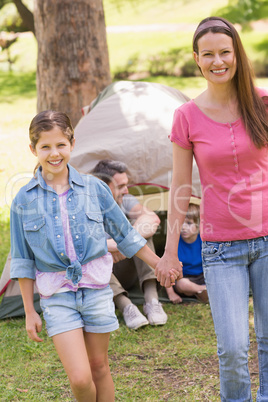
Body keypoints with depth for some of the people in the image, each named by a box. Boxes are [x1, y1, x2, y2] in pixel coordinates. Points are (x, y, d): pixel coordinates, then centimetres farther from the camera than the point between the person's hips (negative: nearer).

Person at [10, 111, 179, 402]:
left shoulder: (93, 188, 0)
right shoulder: (24, 200, -3)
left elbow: (124, 234, 12)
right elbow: (22, 261, 3)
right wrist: (29, 312, 3)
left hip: (96, 290, 2)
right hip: (57, 295, -1)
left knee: (99, 367, 11)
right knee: (79, 378, -10)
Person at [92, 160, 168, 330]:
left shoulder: (126, 202, -3)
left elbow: (153, 218, -24)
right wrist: (105, 245, -40)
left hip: (125, 275, 3)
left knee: (142, 226, -20)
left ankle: (152, 300, -31)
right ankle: (126, 306, -40)